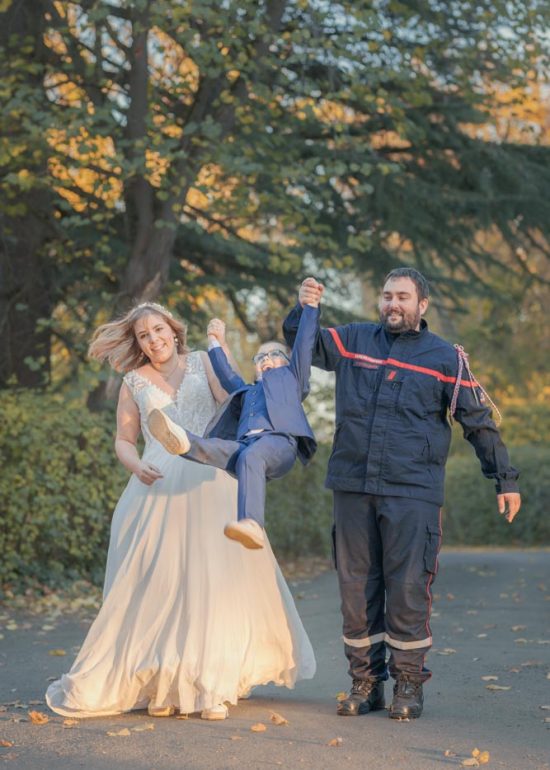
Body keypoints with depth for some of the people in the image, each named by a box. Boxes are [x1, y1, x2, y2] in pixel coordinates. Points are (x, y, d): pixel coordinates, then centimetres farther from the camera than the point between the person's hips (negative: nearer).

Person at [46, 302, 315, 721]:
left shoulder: (202, 363, 11)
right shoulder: (134, 382, 13)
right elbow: (124, 440, 14)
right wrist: (136, 466, -6)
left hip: (209, 486, -1)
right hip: (159, 488, 1)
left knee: (213, 578, -5)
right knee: (158, 582, -5)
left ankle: (212, 684, -1)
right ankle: (161, 684, 1)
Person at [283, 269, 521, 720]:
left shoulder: (445, 357, 6)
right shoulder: (352, 341, 12)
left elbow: (479, 423, 7)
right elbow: (301, 345, 17)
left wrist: (505, 479, 5)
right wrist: (303, 309, -3)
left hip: (413, 492, -3)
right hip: (352, 488, 3)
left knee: (408, 588, -5)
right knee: (356, 587, 5)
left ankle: (409, 685, 7)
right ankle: (365, 683, 15)